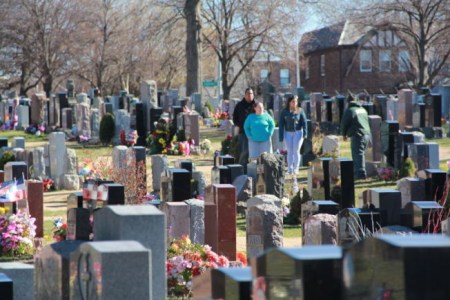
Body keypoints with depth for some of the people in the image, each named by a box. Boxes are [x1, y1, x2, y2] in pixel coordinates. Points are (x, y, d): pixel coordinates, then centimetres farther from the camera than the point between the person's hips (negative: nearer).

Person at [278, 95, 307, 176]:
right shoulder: (284, 112, 3)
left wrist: (305, 133, -10)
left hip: (298, 132, -1)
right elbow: (281, 124, 4)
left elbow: (304, 123, 0)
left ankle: (296, 169, 3)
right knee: (290, 152, 4)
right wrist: (281, 136, 0)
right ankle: (290, 169, 9)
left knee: (296, 151, -2)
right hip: (288, 133, 1)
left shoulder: (300, 111, 2)